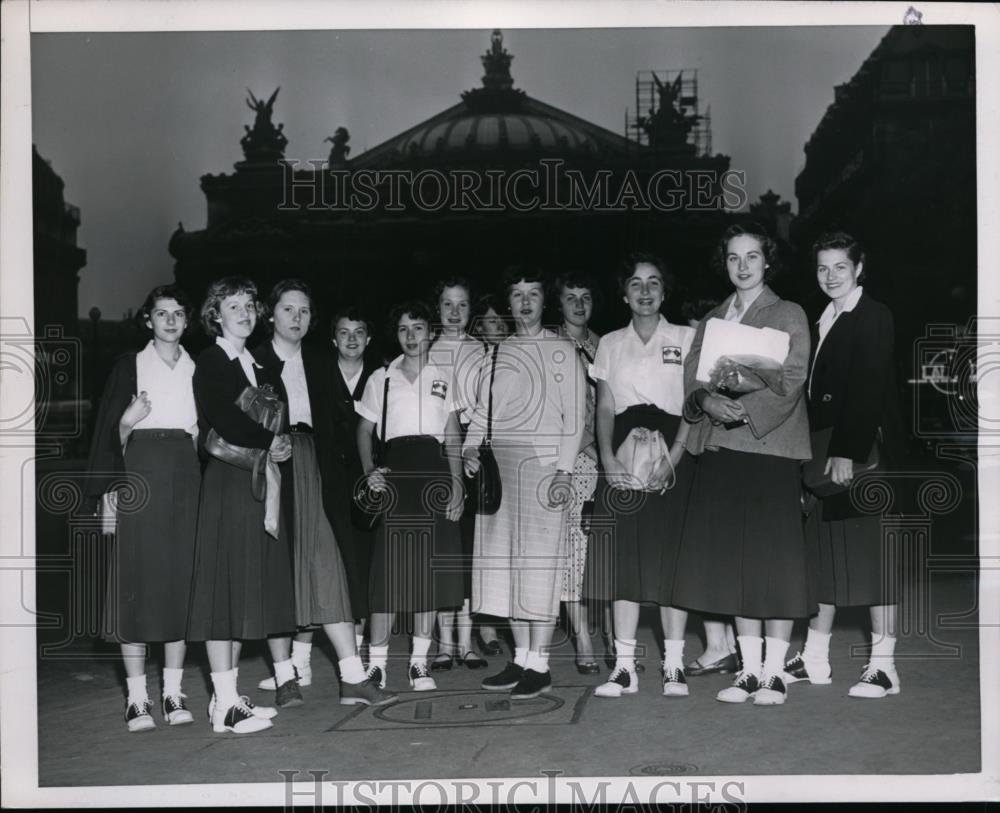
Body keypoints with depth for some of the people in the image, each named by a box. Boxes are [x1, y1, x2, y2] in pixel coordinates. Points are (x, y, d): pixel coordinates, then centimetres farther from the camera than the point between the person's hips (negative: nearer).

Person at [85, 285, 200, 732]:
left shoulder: (196, 369, 15)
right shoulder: (130, 365, 7)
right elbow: (111, 434, 4)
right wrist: (128, 422, -14)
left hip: (186, 477, 3)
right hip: (140, 475, -3)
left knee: (181, 578, 1)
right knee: (138, 579, -5)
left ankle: (174, 691, 7)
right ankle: (137, 697, 0)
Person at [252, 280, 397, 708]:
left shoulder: (320, 365, 16)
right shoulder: (254, 361, 3)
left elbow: (334, 425, 13)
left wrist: (335, 476, 2)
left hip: (311, 473, 3)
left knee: (325, 568, -1)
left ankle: (354, 679, -3)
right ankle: (285, 678, 7)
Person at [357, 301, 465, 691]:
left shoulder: (443, 379, 12)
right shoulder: (381, 379, 9)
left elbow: (453, 437, 10)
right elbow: (364, 430, 10)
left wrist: (457, 485, 1)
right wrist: (369, 470, -6)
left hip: (434, 471, 2)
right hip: (394, 470, -2)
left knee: (430, 569, 1)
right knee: (388, 568, -6)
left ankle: (420, 662, 9)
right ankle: (377, 661, 2)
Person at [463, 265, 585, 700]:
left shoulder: (561, 350, 3)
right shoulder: (497, 352, 17)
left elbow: (574, 414, -3)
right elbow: (482, 409, 17)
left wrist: (563, 471, -12)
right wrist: (470, 449, 0)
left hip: (541, 461, -5)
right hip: (498, 466, 5)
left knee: (539, 560, -7)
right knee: (506, 562, 5)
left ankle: (539, 665, -2)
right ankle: (520, 658, 13)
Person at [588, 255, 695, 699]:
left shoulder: (686, 338, 7)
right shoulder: (610, 344, 15)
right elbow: (604, 408, 10)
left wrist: (672, 459, -13)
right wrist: (608, 459, -6)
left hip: (672, 451, -2)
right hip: (623, 450, 2)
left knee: (670, 553, -6)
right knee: (624, 555, -3)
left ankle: (673, 664, -1)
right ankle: (624, 665, -1)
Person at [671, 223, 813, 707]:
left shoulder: (788, 316, 5)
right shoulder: (712, 320, 19)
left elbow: (790, 383, -7)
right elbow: (691, 379, 10)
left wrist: (747, 410, -21)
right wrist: (707, 401, -12)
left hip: (770, 445, -4)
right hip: (719, 449, 5)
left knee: (773, 558, -5)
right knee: (733, 560, 4)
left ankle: (773, 672, 2)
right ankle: (749, 670, 12)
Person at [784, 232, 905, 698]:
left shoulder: (874, 317, -7)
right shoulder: (823, 322, 16)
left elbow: (869, 388, -16)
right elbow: (815, 390, 14)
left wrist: (847, 451, -22)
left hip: (862, 452, -7)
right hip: (825, 451, 7)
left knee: (871, 551, -4)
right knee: (822, 551, 9)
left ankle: (883, 666, 2)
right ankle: (815, 659, 16)